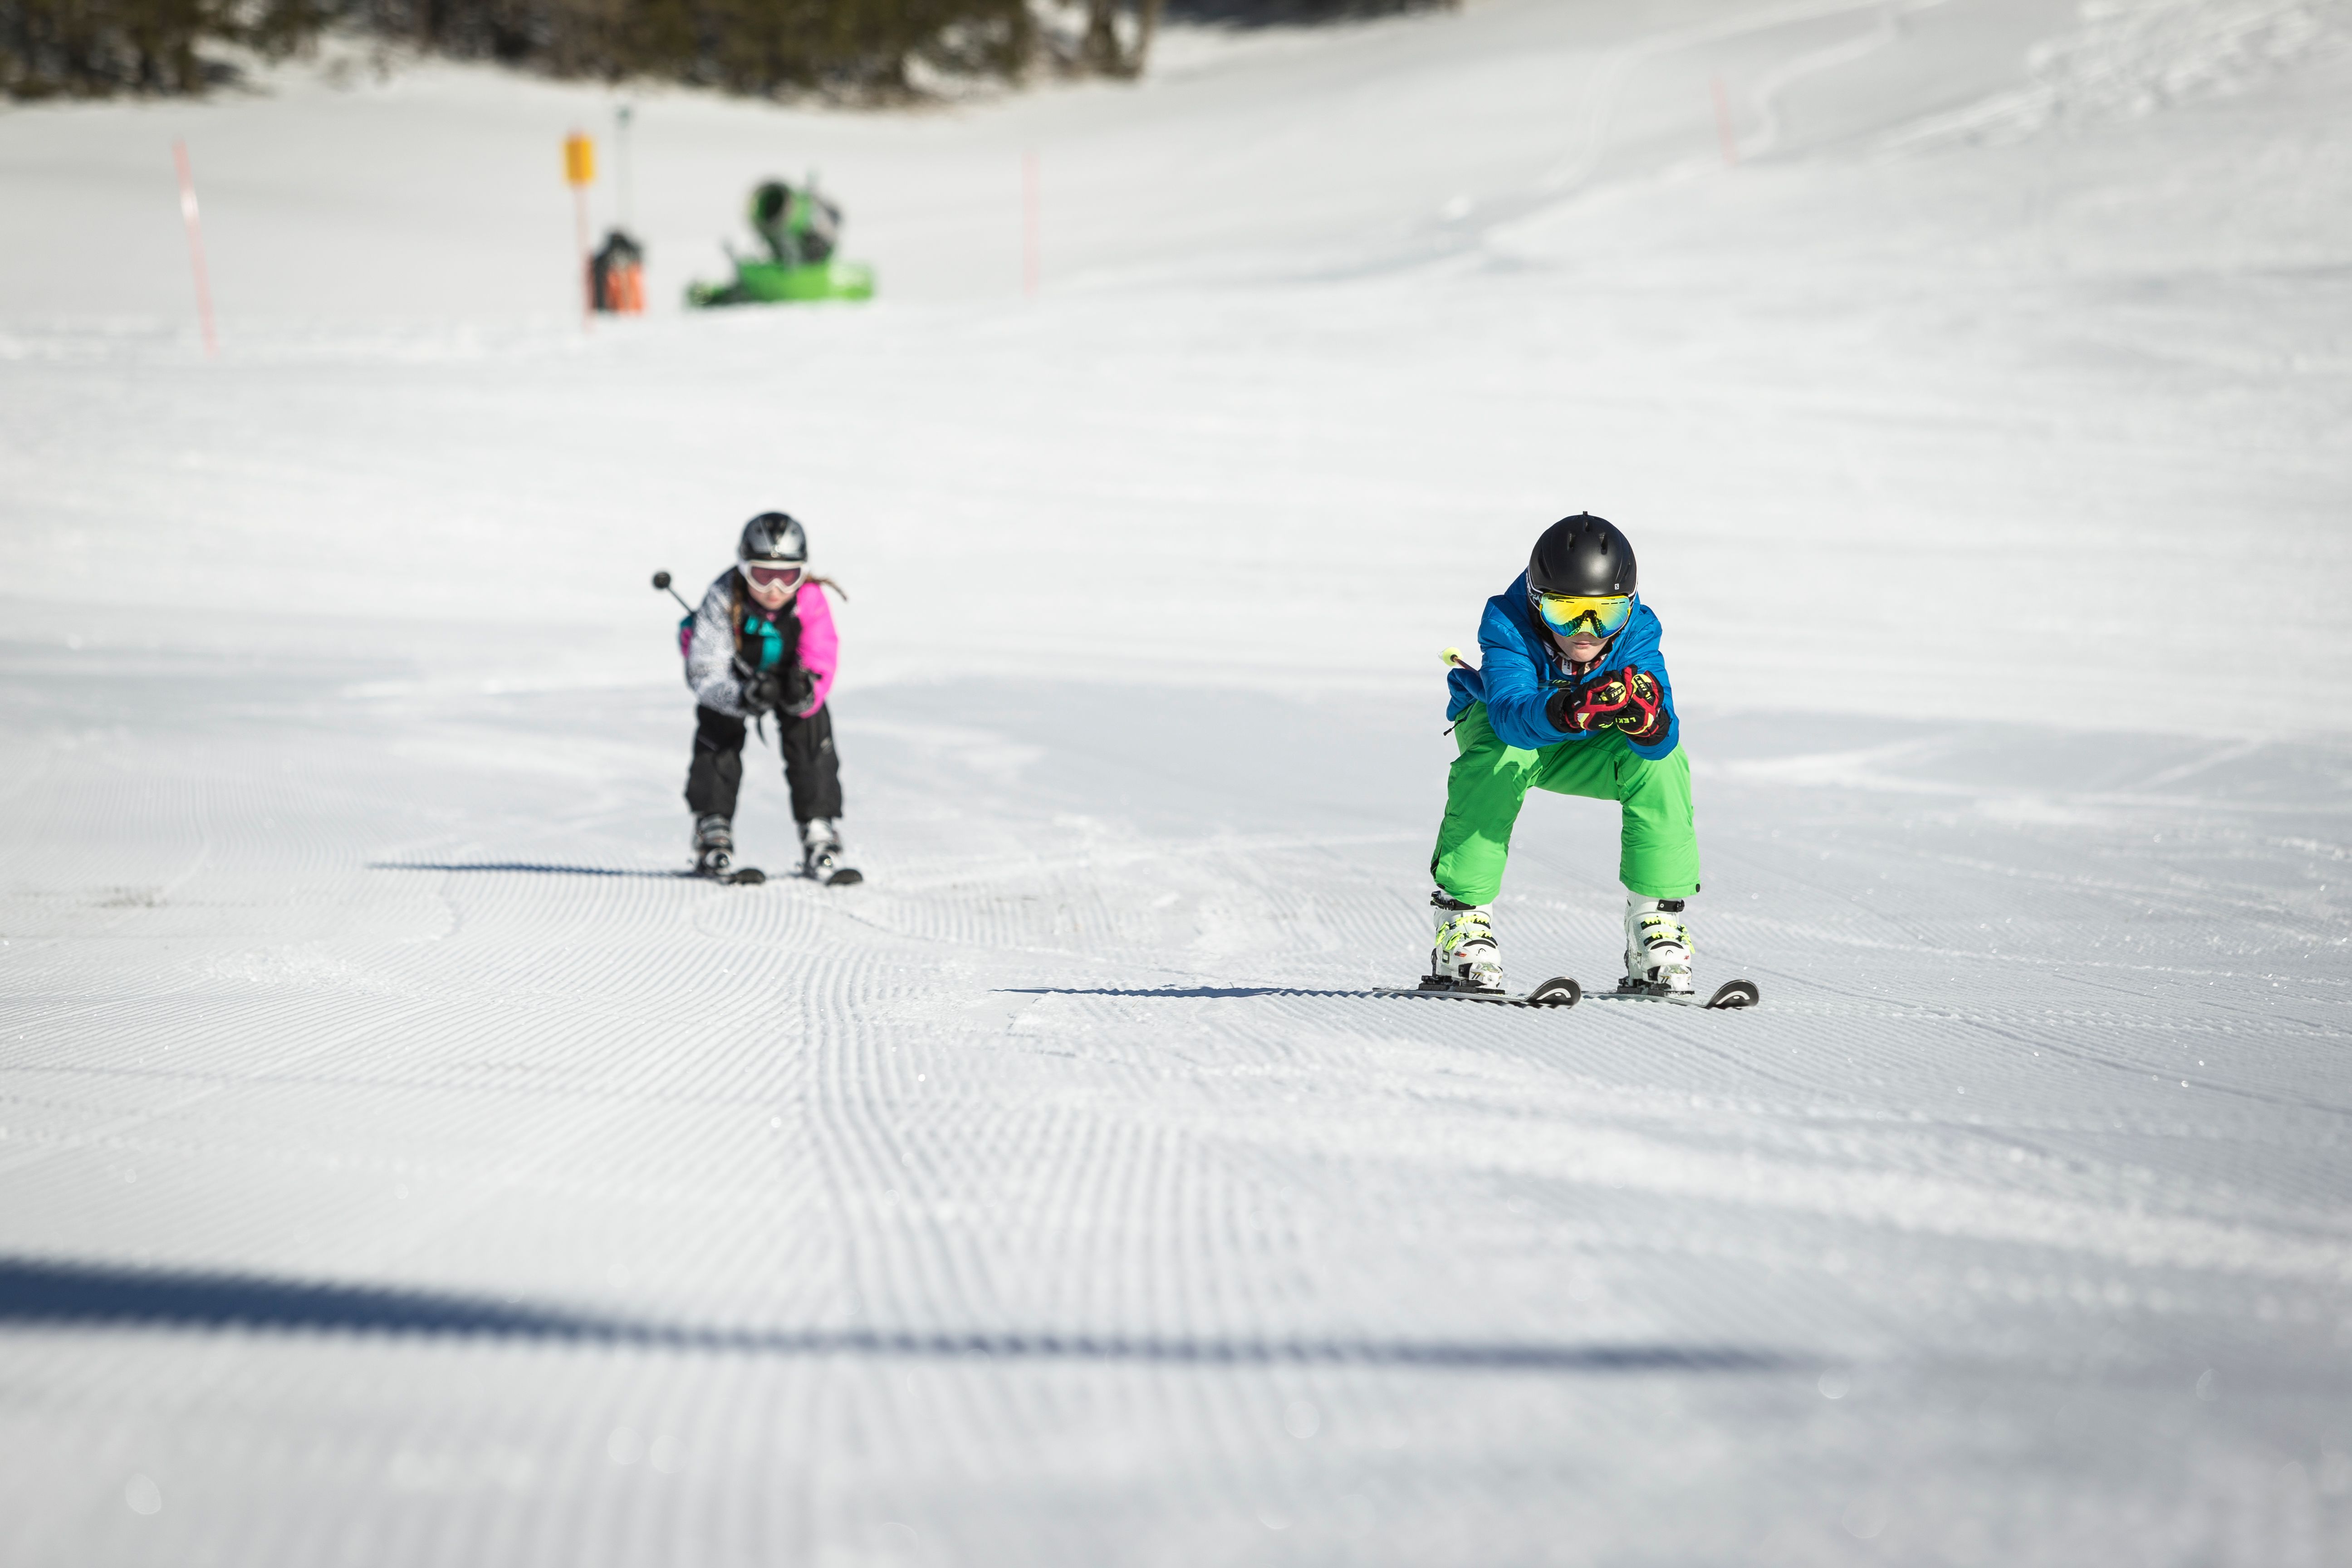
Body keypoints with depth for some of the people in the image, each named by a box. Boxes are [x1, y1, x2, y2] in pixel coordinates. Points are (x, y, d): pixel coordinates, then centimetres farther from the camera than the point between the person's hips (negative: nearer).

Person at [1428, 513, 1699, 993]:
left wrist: (1647, 720, -65)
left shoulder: (1635, 635, -28)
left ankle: (1656, 919, -16)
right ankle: (1462, 916, -29)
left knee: (1662, 758, -25)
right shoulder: (1508, 626, -34)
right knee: (1500, 754, -37)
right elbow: (1511, 712, -51)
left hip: (1582, 753, 2)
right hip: (1500, 722, -2)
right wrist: (1563, 711, -71)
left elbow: (1662, 737, -41)